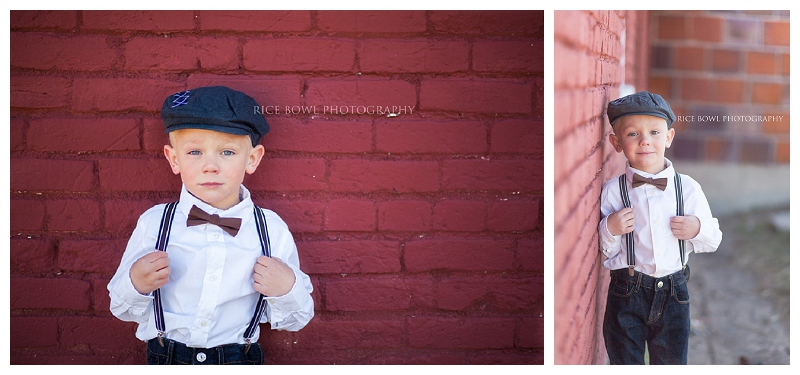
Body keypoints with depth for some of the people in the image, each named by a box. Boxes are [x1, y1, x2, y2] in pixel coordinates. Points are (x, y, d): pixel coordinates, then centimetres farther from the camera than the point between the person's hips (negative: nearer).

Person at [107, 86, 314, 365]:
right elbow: (124, 311, 2)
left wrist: (288, 291, -18)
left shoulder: (272, 230, -8)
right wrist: (135, 285, -18)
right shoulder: (154, 224, -8)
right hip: (166, 361, 0)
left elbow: (292, 321, 1)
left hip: (241, 360, 0)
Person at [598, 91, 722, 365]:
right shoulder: (612, 191, -5)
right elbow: (604, 249, 0)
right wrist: (610, 229, -19)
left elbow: (712, 242, 7)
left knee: (671, 362, 14)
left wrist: (698, 229, -13)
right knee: (625, 362, 11)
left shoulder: (688, 188, -1)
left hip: (673, 293, 1)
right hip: (626, 292, -1)